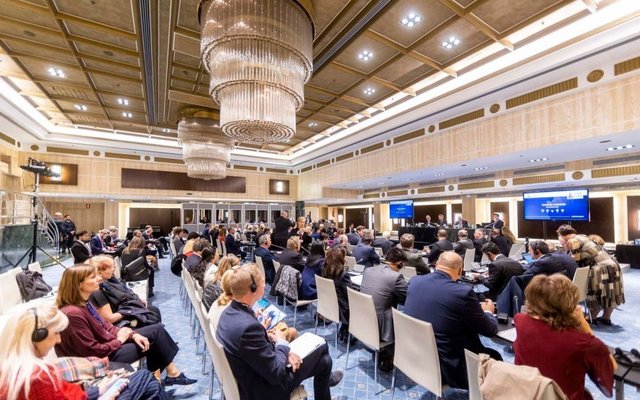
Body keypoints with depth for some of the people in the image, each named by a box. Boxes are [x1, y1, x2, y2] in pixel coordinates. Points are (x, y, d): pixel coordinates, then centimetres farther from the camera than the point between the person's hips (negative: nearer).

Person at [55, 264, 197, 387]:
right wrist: (119, 340, -10)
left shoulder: (84, 303, 0)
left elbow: (106, 325, 6)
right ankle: (172, 373, 16)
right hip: (105, 357, -9)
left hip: (109, 342, 9)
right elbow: (94, 352, -26)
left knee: (157, 329, 4)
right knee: (155, 337, -5)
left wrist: (133, 334, -6)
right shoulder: (73, 313, -30)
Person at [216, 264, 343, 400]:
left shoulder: (230, 312, -8)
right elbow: (276, 374, -27)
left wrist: (280, 347, -7)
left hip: (254, 373, 8)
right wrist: (282, 343, -11)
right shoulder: (248, 326, -37)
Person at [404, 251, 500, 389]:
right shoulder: (463, 292, -22)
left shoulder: (415, 281, -7)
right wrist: (488, 311, 15)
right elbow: (490, 330, -6)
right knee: (495, 357, 20)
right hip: (446, 368, -5)